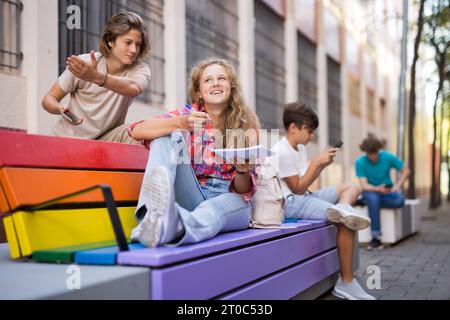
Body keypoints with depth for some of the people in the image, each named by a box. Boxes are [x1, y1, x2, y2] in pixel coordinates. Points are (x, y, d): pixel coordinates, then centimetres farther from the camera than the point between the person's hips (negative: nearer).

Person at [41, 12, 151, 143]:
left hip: (107, 138, 0)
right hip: (69, 137, 0)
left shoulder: (140, 69, -13)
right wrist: (61, 109, -32)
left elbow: (134, 89, -37)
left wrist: (97, 78, -54)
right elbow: (49, 98, -8)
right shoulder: (83, 63, -14)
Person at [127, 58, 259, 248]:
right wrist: (180, 123, -28)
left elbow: (244, 190, -1)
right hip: (191, 197, 1)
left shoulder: (246, 125, 2)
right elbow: (136, 131, -12)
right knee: (169, 135, -18)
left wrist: (242, 171, -25)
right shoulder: (188, 114, 3)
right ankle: (152, 212, -42)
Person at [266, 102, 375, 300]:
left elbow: (305, 181, 14)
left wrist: (323, 164, 0)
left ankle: (342, 209, -26)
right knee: (345, 222, -22)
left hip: (303, 197, 10)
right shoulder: (282, 152, -16)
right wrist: (316, 162, -16)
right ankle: (346, 283, -17)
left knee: (350, 189, 10)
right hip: (290, 203, -10)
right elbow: (298, 188, -16)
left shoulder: (300, 148, 13)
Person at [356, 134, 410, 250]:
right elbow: (364, 186, -20)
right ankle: (376, 236, -37)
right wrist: (377, 189, -40)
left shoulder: (388, 157, -10)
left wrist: (396, 187, -12)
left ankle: (368, 202, -14)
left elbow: (406, 171, 1)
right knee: (373, 198, -39)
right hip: (371, 191, -2)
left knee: (400, 200, -32)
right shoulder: (360, 162, -15)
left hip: (387, 191, 2)